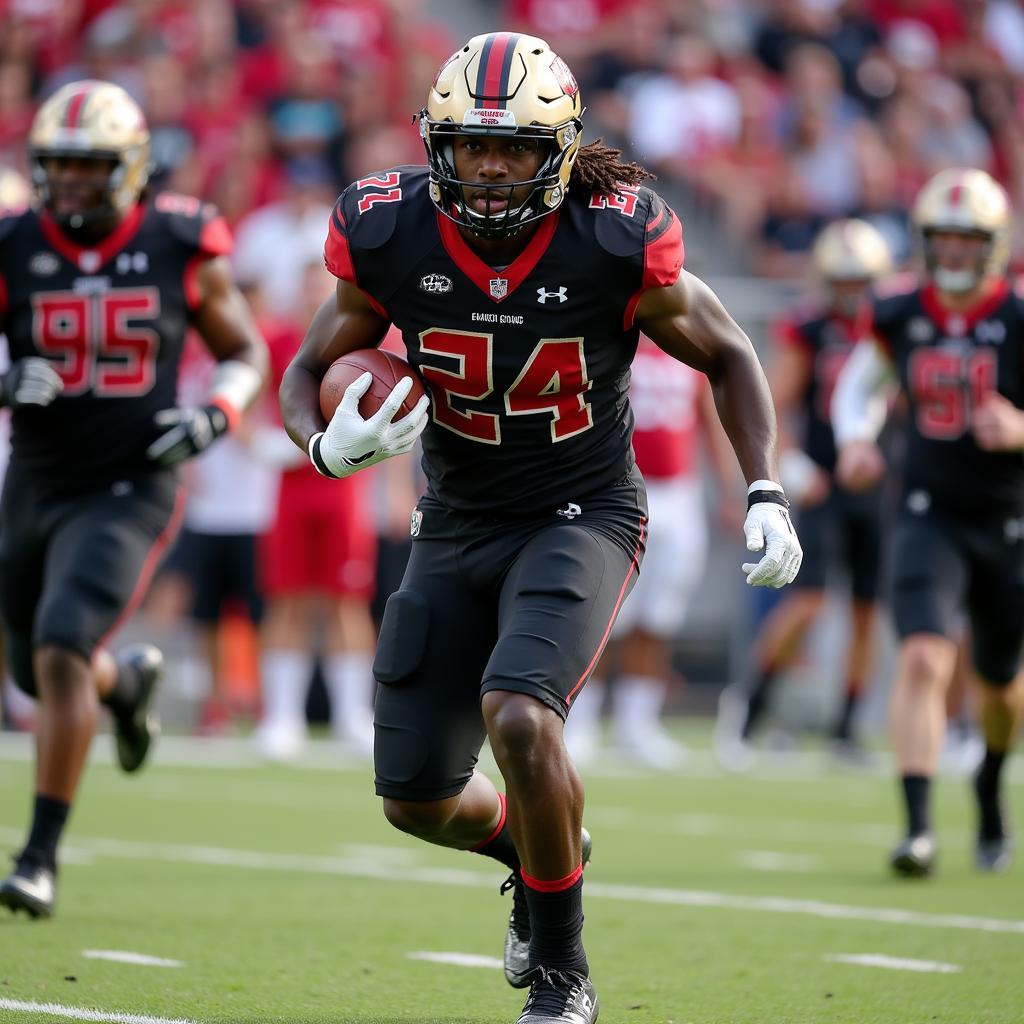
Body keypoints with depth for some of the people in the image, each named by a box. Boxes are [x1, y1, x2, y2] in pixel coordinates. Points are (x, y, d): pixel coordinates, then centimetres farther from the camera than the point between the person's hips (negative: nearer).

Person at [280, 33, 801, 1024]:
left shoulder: (615, 244, -18)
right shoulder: (391, 237, -13)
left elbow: (725, 355, 0)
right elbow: (307, 369, 1)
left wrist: (765, 492, -11)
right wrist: (328, 445, -22)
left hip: (581, 516, -4)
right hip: (457, 525, 4)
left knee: (518, 713, -29)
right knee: (417, 800, 5)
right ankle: (533, 850, 42)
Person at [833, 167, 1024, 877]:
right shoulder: (899, 319, 0)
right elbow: (859, 386, 18)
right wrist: (857, 436, -1)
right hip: (930, 516, 1)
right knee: (924, 659, -20)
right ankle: (919, 826, -22)